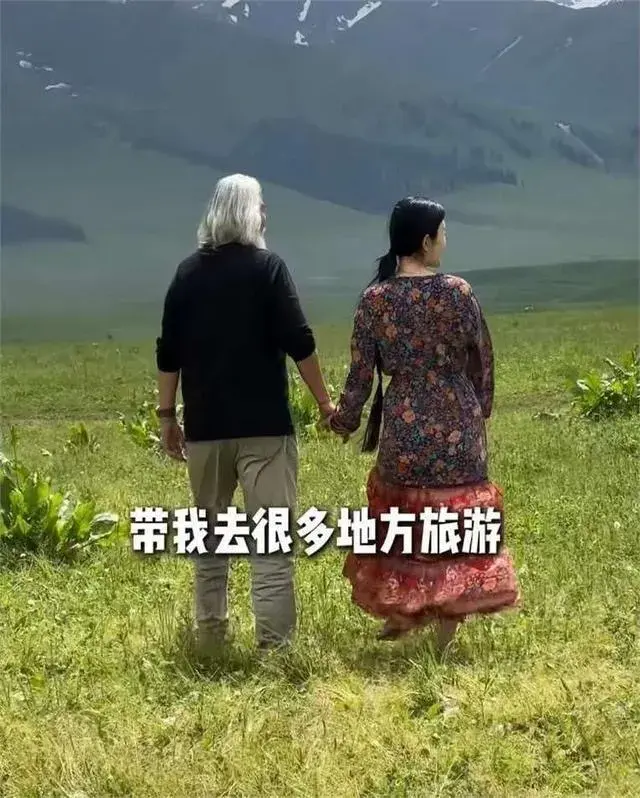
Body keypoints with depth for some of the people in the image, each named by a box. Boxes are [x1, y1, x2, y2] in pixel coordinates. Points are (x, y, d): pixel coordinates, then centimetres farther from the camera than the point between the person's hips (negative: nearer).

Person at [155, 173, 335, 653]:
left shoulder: (189, 271, 6)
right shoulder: (267, 266, -5)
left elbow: (169, 352, 7)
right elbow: (298, 342, -8)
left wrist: (168, 417, 14)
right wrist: (325, 401, 2)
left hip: (205, 425, 4)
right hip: (263, 424, -4)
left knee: (209, 535, 16)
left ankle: (210, 636, 22)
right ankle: (274, 645, -7)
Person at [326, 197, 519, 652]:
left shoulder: (374, 299, -6)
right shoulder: (458, 292, -8)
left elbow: (361, 373, -3)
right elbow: (482, 362, 1)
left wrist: (344, 421, 13)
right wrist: (480, 411, 17)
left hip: (404, 431, 1)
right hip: (458, 432, -1)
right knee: (457, 526, 9)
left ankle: (401, 612, 25)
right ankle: (450, 618, 11)